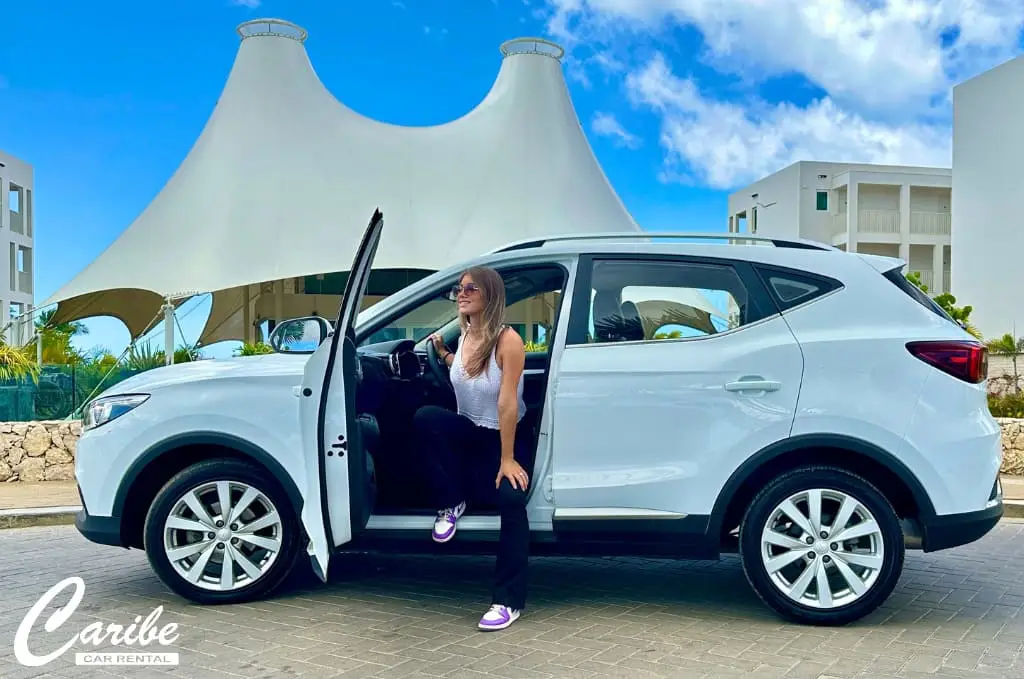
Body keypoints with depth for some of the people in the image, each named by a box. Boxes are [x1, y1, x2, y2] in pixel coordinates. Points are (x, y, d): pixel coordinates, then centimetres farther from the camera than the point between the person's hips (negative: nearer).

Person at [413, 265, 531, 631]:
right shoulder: (465, 336, 0)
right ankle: (451, 503, -8)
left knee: (511, 499, -30)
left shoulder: (508, 340, -21)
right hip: (468, 432, 6)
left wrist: (507, 459, -28)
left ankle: (509, 600, -17)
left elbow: (507, 403, -26)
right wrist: (443, 354, 10)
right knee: (425, 417, -26)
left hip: (505, 436, -5)